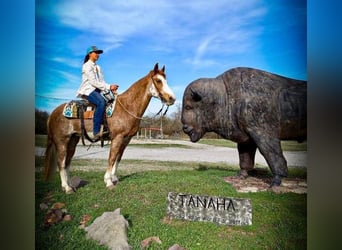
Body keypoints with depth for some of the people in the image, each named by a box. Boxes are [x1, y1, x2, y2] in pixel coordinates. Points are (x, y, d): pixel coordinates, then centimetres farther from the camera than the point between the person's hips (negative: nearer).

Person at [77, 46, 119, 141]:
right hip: (88, 91, -9)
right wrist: (108, 87, -18)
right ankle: (96, 132, -37)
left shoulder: (97, 67, 22)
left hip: (96, 90, 9)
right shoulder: (87, 66, -3)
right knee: (101, 102, -35)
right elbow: (93, 82, -14)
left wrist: (111, 88, -5)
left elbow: (102, 81, 14)